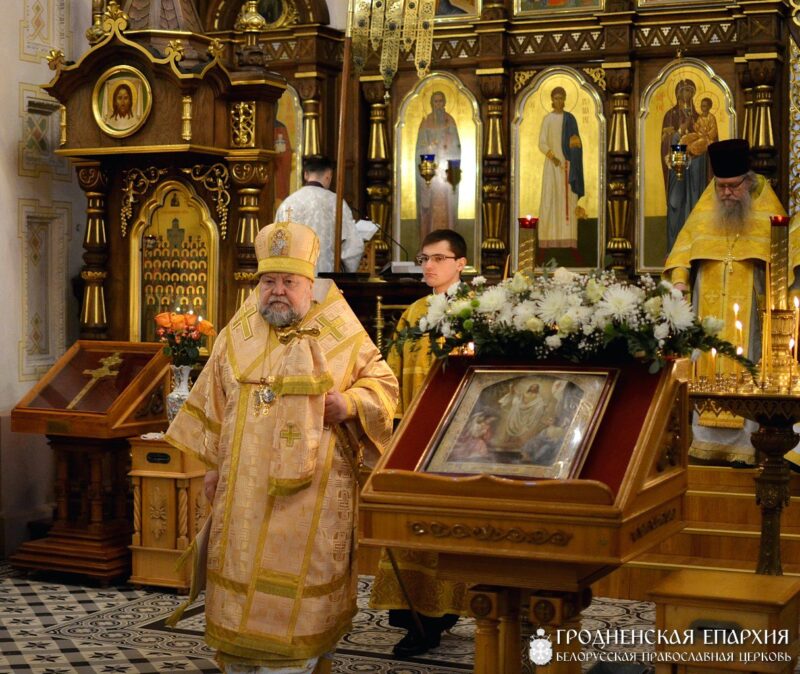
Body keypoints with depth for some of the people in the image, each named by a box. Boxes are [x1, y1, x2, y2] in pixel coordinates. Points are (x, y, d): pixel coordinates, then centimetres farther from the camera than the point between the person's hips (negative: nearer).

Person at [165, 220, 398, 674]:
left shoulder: (343, 336, -3)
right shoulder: (238, 335, 5)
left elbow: (384, 384, 5)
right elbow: (213, 399, 12)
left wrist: (349, 404, -15)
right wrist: (212, 463, 9)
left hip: (313, 491, -2)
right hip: (244, 489, 3)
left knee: (297, 585, 1)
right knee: (242, 575, 7)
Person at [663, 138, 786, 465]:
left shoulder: (766, 207, 2)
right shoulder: (705, 207, 9)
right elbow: (685, 242, 10)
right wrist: (679, 279, -5)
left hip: (750, 306, -2)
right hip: (708, 306, 3)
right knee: (708, 369, 2)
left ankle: (744, 443, -2)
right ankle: (708, 440, 6)